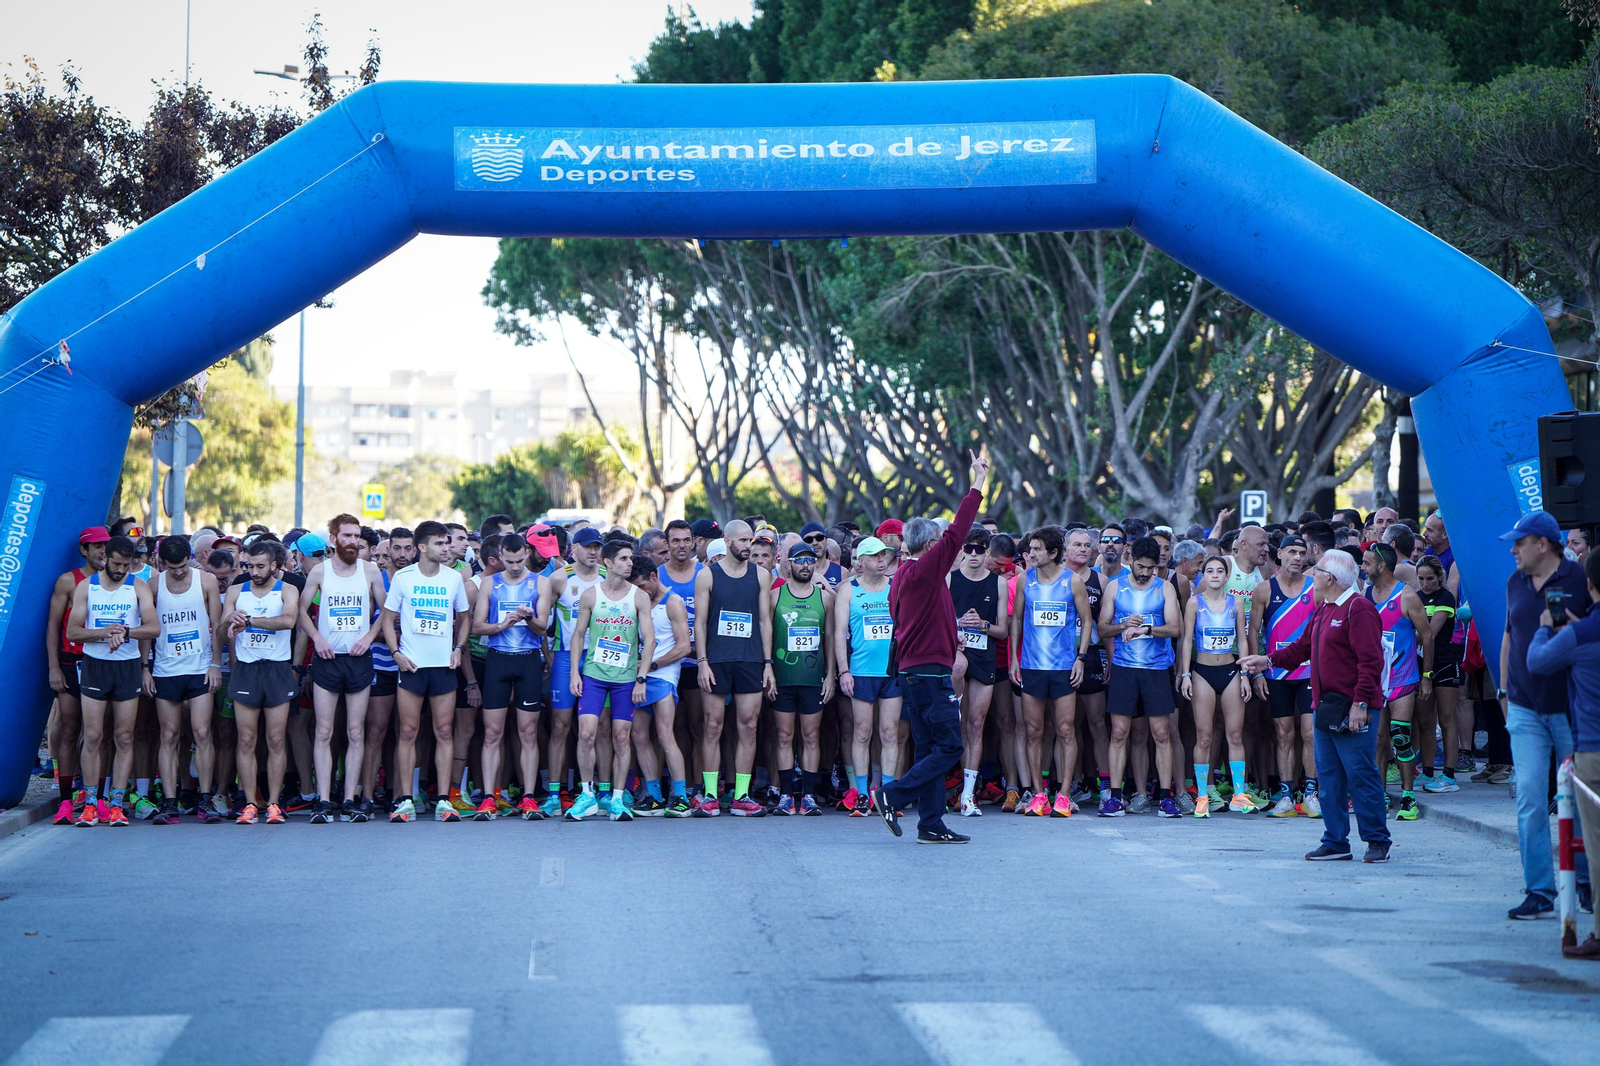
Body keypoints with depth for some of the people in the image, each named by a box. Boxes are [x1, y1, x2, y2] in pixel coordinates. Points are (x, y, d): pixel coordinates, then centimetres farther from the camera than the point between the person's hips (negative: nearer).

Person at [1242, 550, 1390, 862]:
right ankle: (1335, 842, 16)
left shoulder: (1359, 609, -12)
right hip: (1325, 706, 9)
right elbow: (1303, 647, 26)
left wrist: (1361, 702, -21)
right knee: (1328, 777, 10)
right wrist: (1269, 660, 17)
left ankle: (1377, 841, 2)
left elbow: (1370, 660, -18)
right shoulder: (1323, 610, 18)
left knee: (1361, 775, -5)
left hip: (1352, 710, -9)